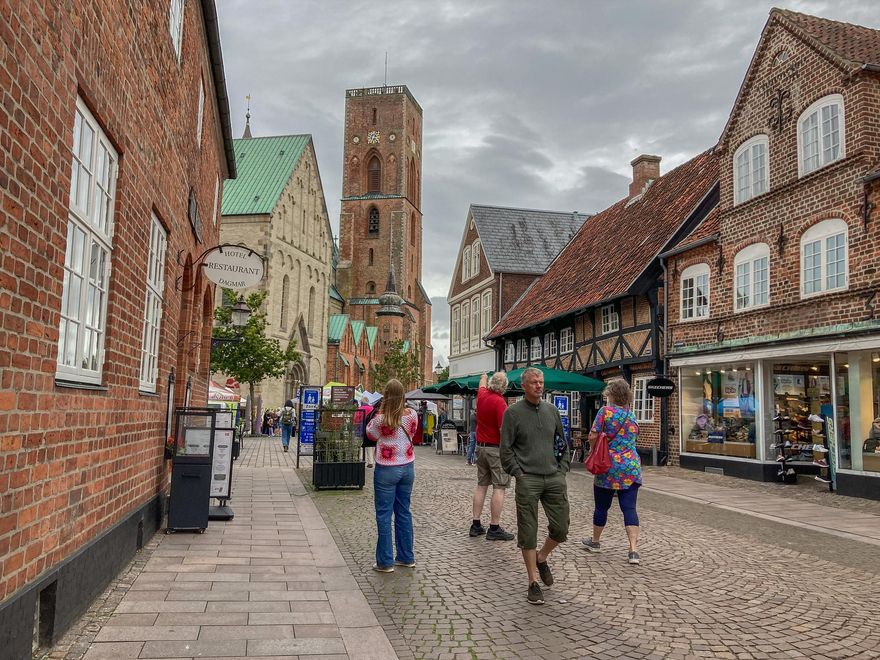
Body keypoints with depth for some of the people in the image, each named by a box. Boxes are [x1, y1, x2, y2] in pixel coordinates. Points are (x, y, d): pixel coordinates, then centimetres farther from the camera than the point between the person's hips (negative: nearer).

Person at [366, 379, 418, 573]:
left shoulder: (381, 419, -18)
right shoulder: (412, 415, -6)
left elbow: (371, 434, 2)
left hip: (387, 470, -5)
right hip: (407, 468, 5)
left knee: (384, 514, 4)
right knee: (404, 512, 15)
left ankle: (385, 562, 8)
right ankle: (406, 557, 24)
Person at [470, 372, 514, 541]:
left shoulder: (482, 395, 4)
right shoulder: (500, 402, -17)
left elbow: (482, 385, 29)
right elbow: (503, 430, -22)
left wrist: (483, 377, 50)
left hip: (480, 446, 8)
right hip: (497, 448, -8)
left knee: (481, 485, 13)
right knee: (499, 487, -3)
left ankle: (476, 525, 15)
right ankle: (494, 528, -3)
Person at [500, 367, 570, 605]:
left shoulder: (552, 410, 11)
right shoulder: (513, 413, -3)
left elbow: (562, 443, 18)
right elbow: (505, 449, -3)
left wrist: (563, 469, 8)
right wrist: (518, 473, -7)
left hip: (554, 478, 4)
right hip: (528, 480, -4)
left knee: (561, 528, 5)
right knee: (528, 532, 1)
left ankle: (541, 557, 34)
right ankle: (533, 582, 14)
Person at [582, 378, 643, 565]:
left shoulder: (605, 411, -7)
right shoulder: (632, 414, 9)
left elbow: (593, 437, -10)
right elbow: (634, 437, 15)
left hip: (609, 467, -4)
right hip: (631, 467, 4)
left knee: (602, 506, 11)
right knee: (629, 508, 1)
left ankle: (595, 541, 29)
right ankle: (634, 550, -8)